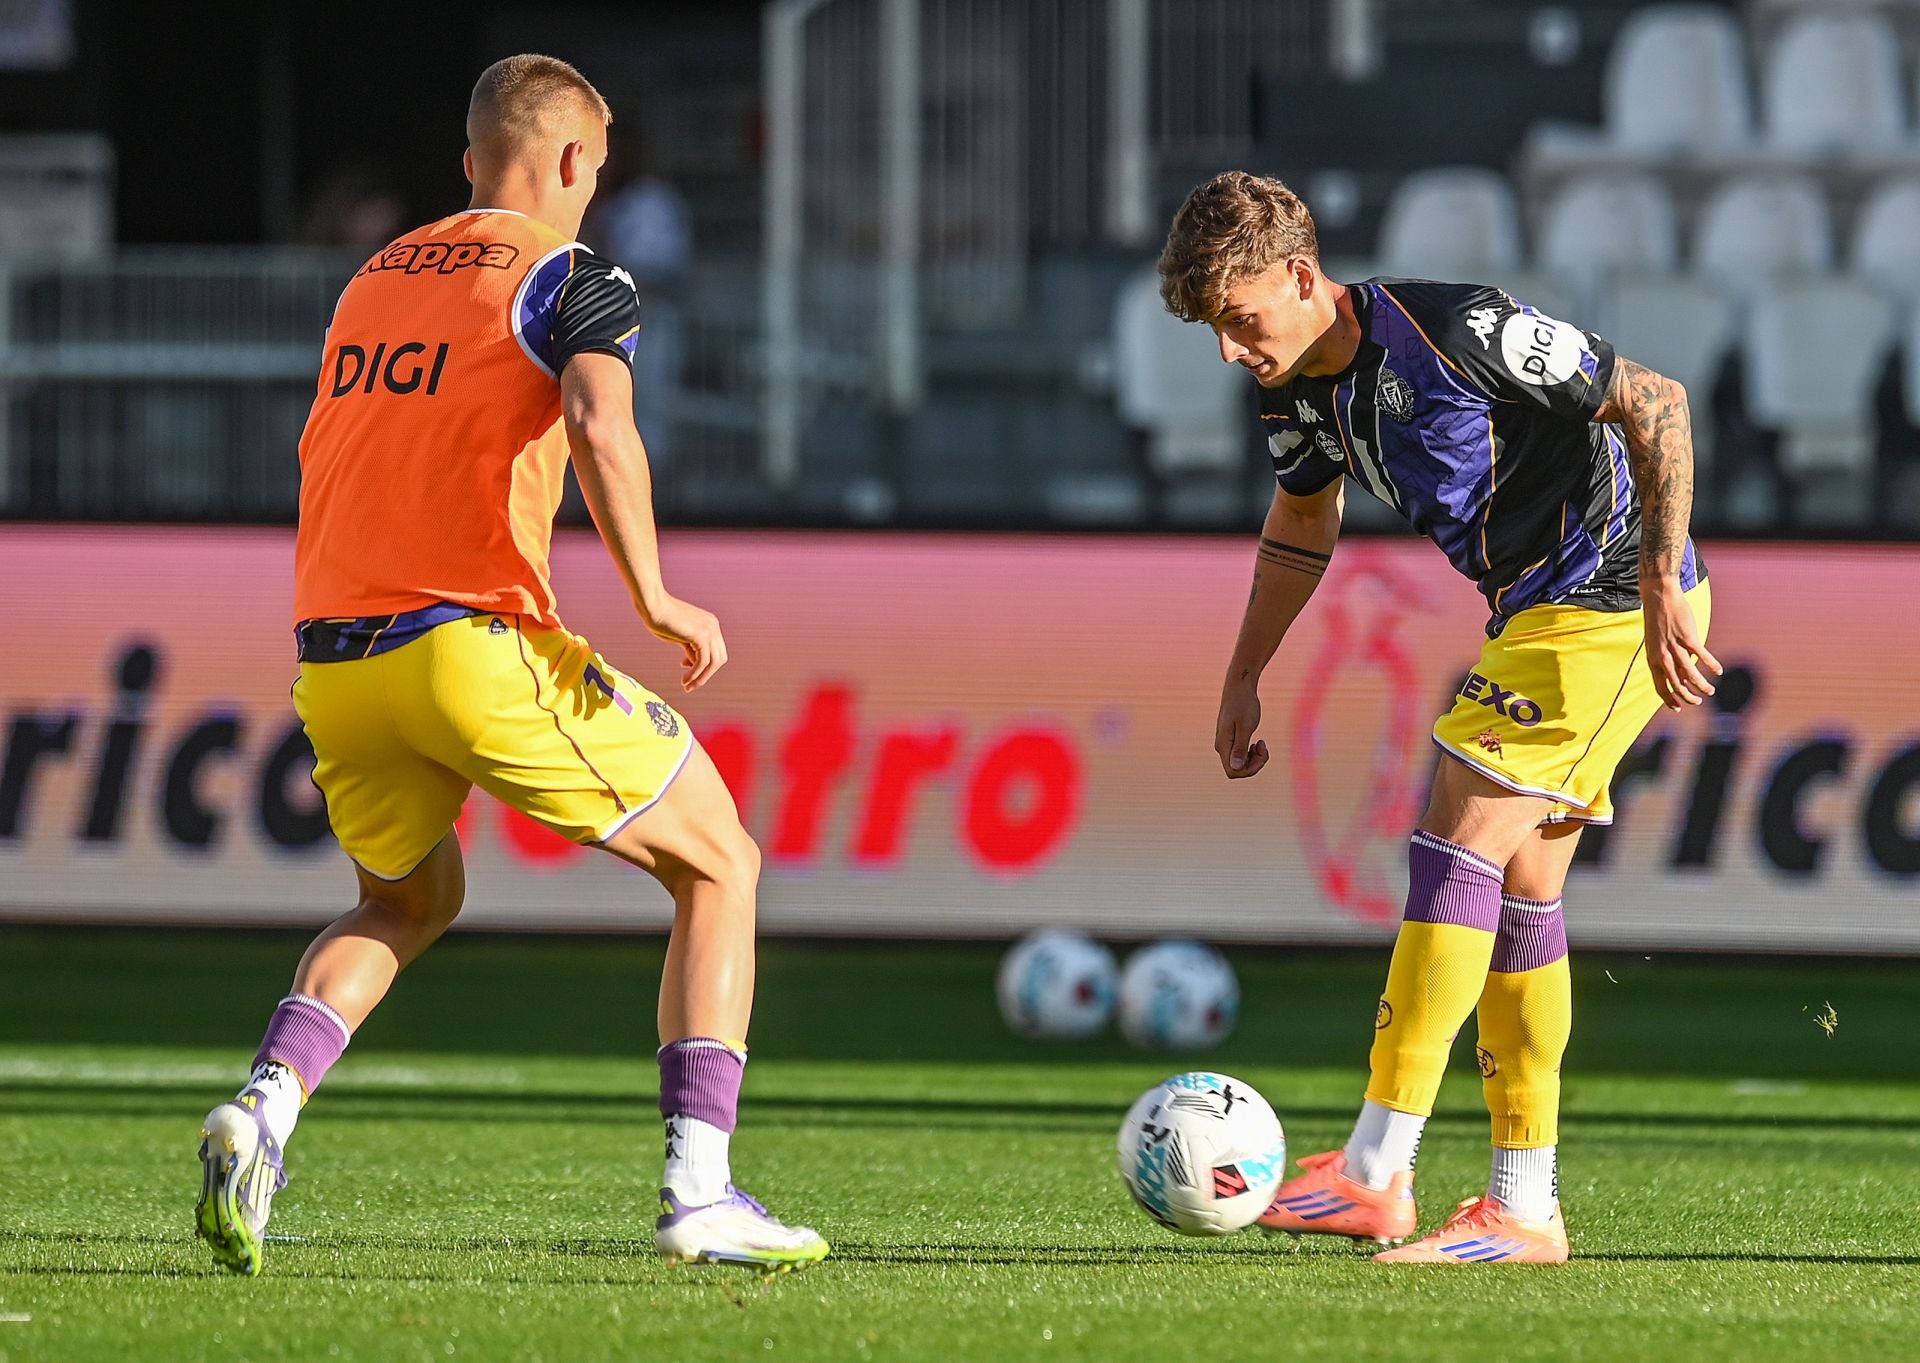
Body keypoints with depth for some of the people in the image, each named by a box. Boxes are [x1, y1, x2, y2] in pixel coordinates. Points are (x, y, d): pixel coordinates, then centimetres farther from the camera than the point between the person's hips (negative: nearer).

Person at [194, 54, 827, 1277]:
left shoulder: (376, 279, 20)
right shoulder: (573, 276, 0)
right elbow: (600, 428, -18)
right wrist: (655, 598, -15)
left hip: (332, 660, 6)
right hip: (480, 647, -6)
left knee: (409, 902, 31)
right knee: (721, 867, 10)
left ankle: (265, 1109, 4)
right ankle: (700, 1193, -2)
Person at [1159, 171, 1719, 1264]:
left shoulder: (1456, 331, -24)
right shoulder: (1300, 389, 3)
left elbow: (1654, 402, -20)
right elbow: (1302, 526, 24)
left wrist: (1662, 589, -24)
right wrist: (1243, 681, 23)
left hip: (1617, 608, -9)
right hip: (1535, 613, 9)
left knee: (1460, 837, -15)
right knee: (1518, 884, 7)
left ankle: (1378, 1172, -17)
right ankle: (1526, 1211, 11)